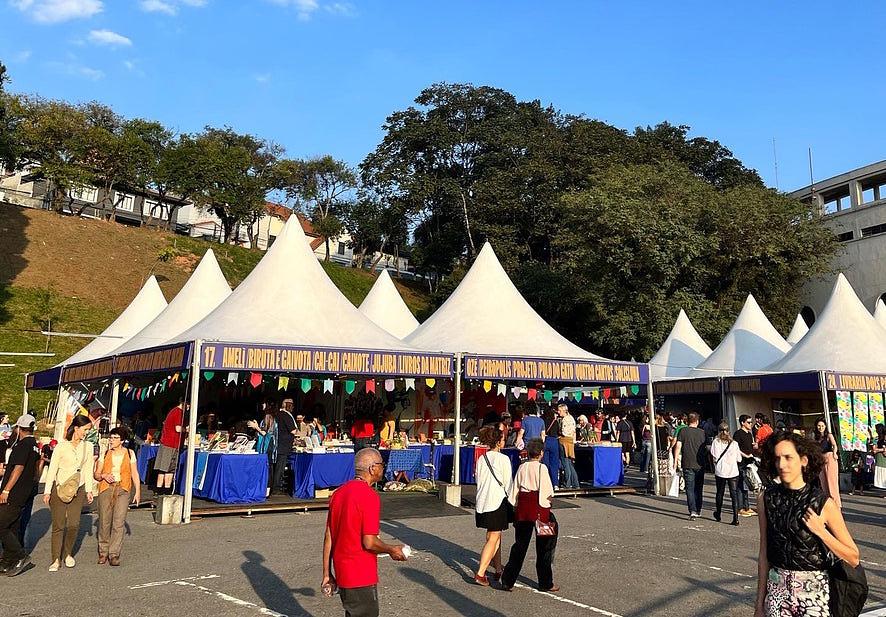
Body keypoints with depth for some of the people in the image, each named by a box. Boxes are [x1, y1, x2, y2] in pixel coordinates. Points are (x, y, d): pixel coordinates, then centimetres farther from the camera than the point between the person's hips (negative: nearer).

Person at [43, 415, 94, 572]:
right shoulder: (62, 446, -7)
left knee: (74, 524, -2)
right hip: (59, 488, -3)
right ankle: (56, 559, 9)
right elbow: (52, 469, -4)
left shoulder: (88, 446, 4)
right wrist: (47, 491, -5)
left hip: (78, 489, 3)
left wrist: (89, 490, 6)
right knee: (58, 525, -1)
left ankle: (68, 554, 20)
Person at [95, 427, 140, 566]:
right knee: (104, 522, 3)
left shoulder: (129, 453, 7)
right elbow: (96, 475, 12)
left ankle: (114, 554, -5)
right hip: (106, 489, 2)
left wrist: (137, 491, 3)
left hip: (123, 489, -1)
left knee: (119, 522, -10)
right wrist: (104, 475, -10)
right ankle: (103, 552, 19)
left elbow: (135, 474, 10)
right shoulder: (105, 454, 8)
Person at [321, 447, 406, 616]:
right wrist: (392, 550, -4)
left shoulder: (339, 493, 6)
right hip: (361, 577, -8)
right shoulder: (369, 496, -18)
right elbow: (369, 542, -21)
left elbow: (328, 538, 8)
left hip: (341, 574, 8)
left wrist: (327, 574, 14)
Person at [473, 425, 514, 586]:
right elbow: (508, 484, -8)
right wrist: (512, 504, 2)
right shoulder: (503, 459, -11)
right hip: (498, 502, -7)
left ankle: (498, 570, 26)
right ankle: (480, 573, -7)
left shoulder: (481, 459, 7)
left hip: (482, 501, 7)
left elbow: (478, 480, 12)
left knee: (496, 537, 19)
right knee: (492, 539, -2)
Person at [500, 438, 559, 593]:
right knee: (544, 547, 9)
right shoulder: (542, 468, -8)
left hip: (522, 506, 4)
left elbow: (514, 491, 7)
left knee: (520, 544, 12)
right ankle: (545, 583, 17)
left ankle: (507, 581, 10)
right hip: (539, 508, -4)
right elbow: (547, 491, -11)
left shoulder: (522, 467, 5)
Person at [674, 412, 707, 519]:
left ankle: (693, 511, -12)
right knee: (699, 488, 14)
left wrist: (676, 460, -5)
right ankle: (698, 510, 22)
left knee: (690, 488, -1)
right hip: (700, 465, 2)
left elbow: (678, 446, -9)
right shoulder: (702, 432, 0)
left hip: (688, 465, -2)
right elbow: (706, 449, 7)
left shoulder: (683, 431, -4)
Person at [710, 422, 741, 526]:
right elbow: (738, 459, 7)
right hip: (733, 471, 0)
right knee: (734, 494, 1)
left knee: (720, 493, 16)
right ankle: (735, 518, -7)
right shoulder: (734, 443, 4)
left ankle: (718, 514, 30)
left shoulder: (716, 442, -1)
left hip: (720, 471, 0)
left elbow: (714, 457, -7)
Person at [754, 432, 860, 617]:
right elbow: (764, 554, 1)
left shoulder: (823, 504, -9)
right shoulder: (768, 497, -3)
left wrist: (820, 531, -18)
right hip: (777, 590, 2)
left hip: (814, 591, -2)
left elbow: (853, 558, -5)